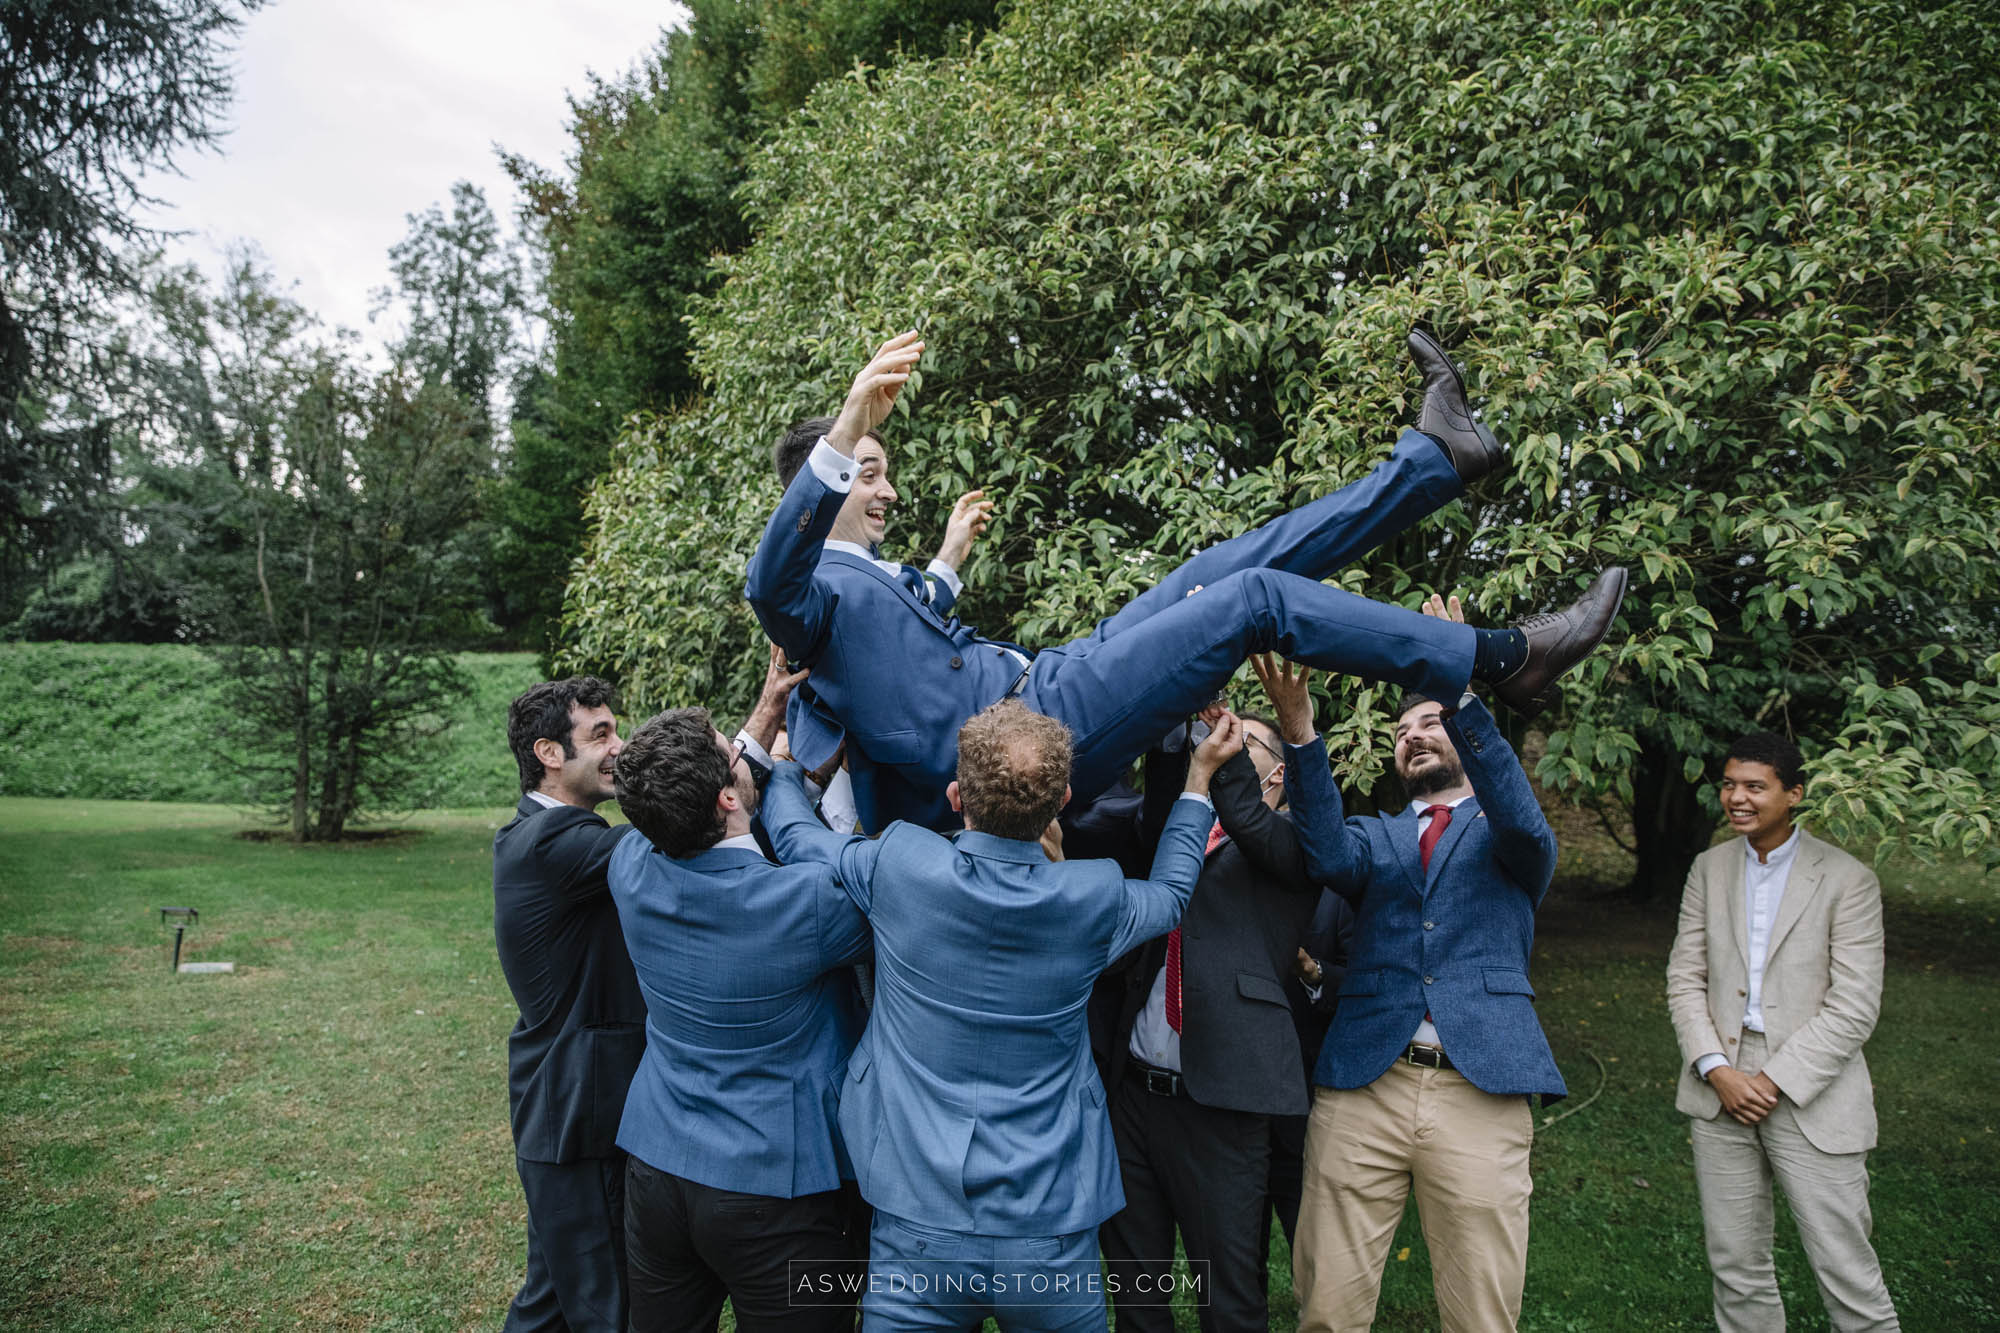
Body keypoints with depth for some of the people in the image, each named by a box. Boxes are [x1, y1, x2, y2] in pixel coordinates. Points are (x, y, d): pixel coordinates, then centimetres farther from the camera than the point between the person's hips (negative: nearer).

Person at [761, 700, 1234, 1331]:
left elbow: (794, 834, 8)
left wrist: (782, 758, 27)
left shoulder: (899, 864, -14)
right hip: (1051, 1232, 2)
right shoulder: (1095, 898, -11)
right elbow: (1171, 891, 14)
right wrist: (1201, 772, 23)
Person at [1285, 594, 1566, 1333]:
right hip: (1361, 1086, 2)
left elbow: (1523, 820, -11)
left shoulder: (1503, 836, 14)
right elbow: (1330, 856, -6)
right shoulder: (1375, 836, 18)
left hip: (1480, 1088, -1)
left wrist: (1460, 693, -23)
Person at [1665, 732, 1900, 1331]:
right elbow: (1685, 979, 6)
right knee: (1736, 1267, 13)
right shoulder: (1710, 868, 7)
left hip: (1810, 1095, -4)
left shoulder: (1847, 880, -6)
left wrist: (1773, 1081, -15)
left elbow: (1854, 1008, -11)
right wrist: (1717, 1071, -7)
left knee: (1847, 1275, 1)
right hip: (1720, 1088, 4)